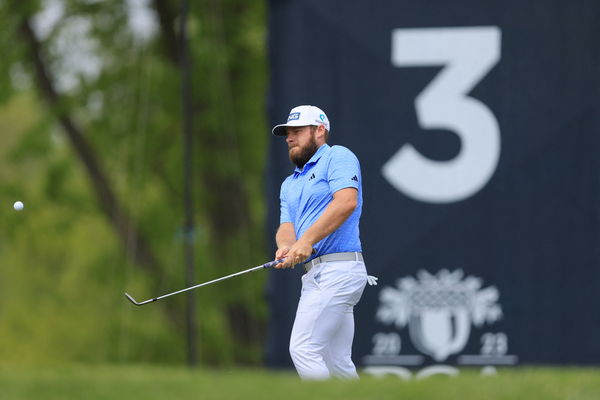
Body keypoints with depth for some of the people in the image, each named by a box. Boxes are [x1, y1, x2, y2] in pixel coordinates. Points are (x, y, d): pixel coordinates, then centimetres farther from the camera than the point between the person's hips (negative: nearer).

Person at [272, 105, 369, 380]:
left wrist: (307, 241, -24)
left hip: (335, 271, -9)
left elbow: (346, 202, -17)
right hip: (316, 273, 9)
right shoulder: (290, 184, 25)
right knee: (337, 364, 6)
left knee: (303, 349, -16)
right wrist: (285, 245, -14)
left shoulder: (338, 157, -1)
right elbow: (287, 225, 11)